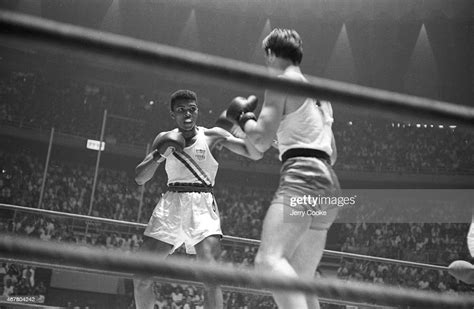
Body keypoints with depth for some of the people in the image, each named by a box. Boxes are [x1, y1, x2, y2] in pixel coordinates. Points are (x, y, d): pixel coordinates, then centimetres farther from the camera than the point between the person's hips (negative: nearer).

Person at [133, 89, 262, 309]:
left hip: (202, 204, -3)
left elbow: (255, 154, -3)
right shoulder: (165, 139, 8)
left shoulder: (212, 136, 2)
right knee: (141, 275, 1)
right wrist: (160, 154, -14)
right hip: (171, 203, 3)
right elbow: (139, 178, 2)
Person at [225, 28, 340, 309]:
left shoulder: (283, 81, 2)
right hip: (328, 183, 9)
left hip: (302, 176, -9)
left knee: (270, 260, -26)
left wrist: (244, 118, 13)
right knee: (300, 282, 9)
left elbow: (261, 141, -7)